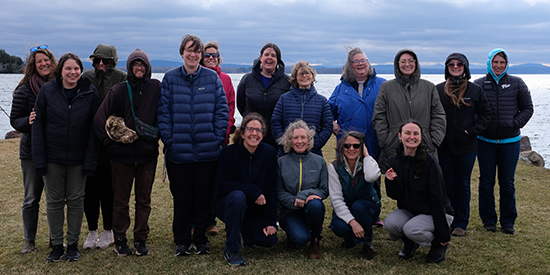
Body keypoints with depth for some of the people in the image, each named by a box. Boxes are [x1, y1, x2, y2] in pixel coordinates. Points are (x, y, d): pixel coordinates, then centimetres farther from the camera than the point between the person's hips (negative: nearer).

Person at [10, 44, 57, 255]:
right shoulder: (25, 90, -4)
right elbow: (15, 120, -2)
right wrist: (28, 121, -22)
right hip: (32, 151, -1)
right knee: (31, 198, 7)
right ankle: (29, 241, 21)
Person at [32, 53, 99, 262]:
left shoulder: (90, 93, -3)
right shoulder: (47, 91, -2)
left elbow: (93, 128, -2)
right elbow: (38, 125, -1)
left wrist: (90, 160, -7)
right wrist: (39, 159, -7)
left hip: (78, 158, 0)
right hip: (52, 157, 0)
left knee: (76, 200, 7)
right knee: (54, 201, 7)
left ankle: (73, 244, 20)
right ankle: (57, 245, 20)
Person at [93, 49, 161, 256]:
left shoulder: (156, 87, 1)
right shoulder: (119, 90, -3)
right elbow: (99, 119, -3)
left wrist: (159, 136, -1)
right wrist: (110, 142, -4)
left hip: (148, 154, 1)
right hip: (122, 154, -1)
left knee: (144, 200, 9)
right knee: (121, 200, 8)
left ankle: (141, 239, 21)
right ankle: (120, 240, 21)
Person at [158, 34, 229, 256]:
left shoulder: (212, 78, 4)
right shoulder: (170, 78, 4)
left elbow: (222, 110, 3)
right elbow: (163, 112, 1)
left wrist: (218, 138, -5)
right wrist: (168, 140, -7)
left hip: (208, 151, 1)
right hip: (178, 152, 0)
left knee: (204, 197, 9)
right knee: (181, 198, 7)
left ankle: (200, 238, 24)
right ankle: (181, 240, 22)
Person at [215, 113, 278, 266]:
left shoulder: (269, 153, -8)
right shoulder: (230, 153, -14)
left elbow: (271, 189, -7)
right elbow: (222, 184, -20)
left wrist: (270, 222, -11)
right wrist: (253, 191, -27)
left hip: (256, 208, 3)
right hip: (228, 204, -3)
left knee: (269, 240, -15)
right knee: (238, 196, -36)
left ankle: (244, 230, 20)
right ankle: (231, 249, -23)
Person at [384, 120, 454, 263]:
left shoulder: (429, 162, -18)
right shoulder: (394, 161, -3)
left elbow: (437, 197, -17)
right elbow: (395, 196, -1)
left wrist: (443, 234, -16)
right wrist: (391, 181, -24)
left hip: (433, 213, -4)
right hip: (408, 210, 4)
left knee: (411, 229, -31)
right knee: (390, 223, -25)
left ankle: (438, 243, 2)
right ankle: (410, 243, 8)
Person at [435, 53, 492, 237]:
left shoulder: (475, 90, 1)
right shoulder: (438, 90, 1)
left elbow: (486, 113, 6)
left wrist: (473, 131, -4)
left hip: (467, 147, -1)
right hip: (444, 147, 1)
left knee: (463, 185, 7)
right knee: (448, 184, 9)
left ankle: (461, 223, 16)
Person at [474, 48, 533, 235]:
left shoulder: (517, 84, 4)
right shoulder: (478, 85, 1)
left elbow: (528, 108, 7)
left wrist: (515, 124, -6)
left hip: (510, 142, 0)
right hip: (485, 141, 0)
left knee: (507, 183, 7)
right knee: (486, 182, 7)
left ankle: (508, 221, 19)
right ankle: (488, 220, 18)